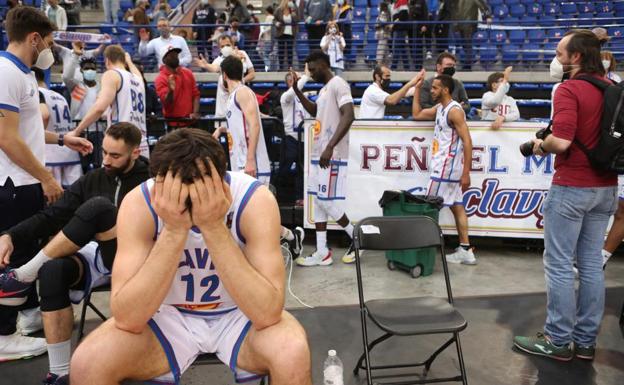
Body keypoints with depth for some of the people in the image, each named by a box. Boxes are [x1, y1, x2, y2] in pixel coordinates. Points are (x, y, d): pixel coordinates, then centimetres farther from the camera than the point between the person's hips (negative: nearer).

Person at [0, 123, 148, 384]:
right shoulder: (92, 180, 12)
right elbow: (51, 216, 7)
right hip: (98, 257, 4)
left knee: (97, 206, -28)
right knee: (53, 270, -30)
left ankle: (25, 274, -15)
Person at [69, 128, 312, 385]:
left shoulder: (254, 198, -24)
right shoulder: (139, 203, -21)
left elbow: (268, 314, -30)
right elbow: (127, 318, -27)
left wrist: (214, 227, -37)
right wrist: (173, 230, -36)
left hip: (240, 315, -1)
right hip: (170, 315, 1)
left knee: (293, 353, -30)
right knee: (87, 363, -22)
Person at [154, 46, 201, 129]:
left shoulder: (188, 73, 6)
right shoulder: (161, 78, -9)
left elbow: (195, 94, 6)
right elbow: (166, 102, -18)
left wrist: (195, 112, -7)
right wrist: (171, 90, -38)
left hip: (190, 122, 5)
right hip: (173, 124, -4)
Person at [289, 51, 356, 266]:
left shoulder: (338, 84, -12)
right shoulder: (324, 88, 18)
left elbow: (349, 116, -24)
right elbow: (314, 111, 35)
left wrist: (330, 147, -31)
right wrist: (296, 89, 24)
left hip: (332, 156, -10)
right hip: (319, 154, 10)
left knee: (327, 202, -8)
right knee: (318, 201, 8)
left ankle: (356, 238, 11)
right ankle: (322, 253, 12)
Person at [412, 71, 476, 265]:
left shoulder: (454, 110, -15)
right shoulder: (439, 108, 13)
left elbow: (467, 142, -18)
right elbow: (416, 114, 25)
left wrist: (466, 173, -22)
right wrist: (417, 88, 18)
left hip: (447, 167, -9)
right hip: (444, 167, 9)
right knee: (456, 207, 9)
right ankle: (465, 250, 14)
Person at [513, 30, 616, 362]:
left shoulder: (570, 89, -14)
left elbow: (561, 141, -25)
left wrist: (541, 146, -7)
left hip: (571, 187, -8)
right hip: (605, 187, 8)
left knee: (559, 265, 1)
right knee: (592, 264, 12)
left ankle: (558, 341, 10)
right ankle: (586, 341, 21)